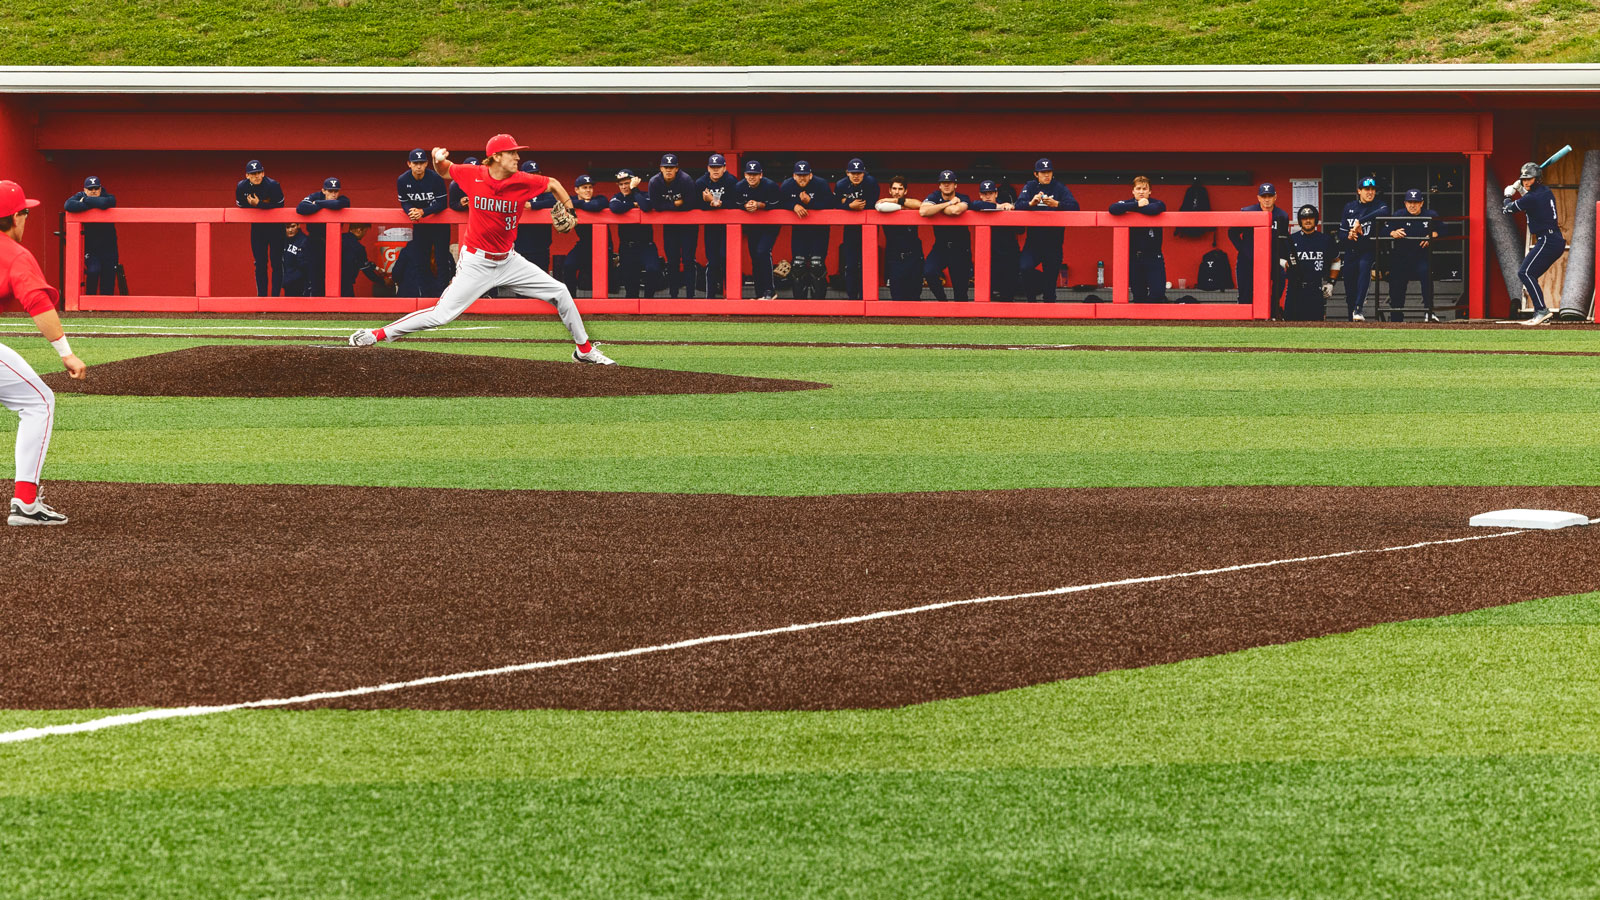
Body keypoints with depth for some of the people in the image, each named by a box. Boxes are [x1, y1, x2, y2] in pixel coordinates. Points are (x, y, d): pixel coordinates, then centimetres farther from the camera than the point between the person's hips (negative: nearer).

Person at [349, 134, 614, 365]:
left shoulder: (523, 181, -9)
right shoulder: (473, 176, -12)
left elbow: (553, 184, 9)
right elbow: (445, 171, 7)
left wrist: (569, 213, 0)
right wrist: (438, 161, -15)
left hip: (508, 261, 4)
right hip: (476, 263, -4)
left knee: (560, 293, 1)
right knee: (442, 314, -13)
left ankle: (584, 350, 19)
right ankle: (374, 335, -5)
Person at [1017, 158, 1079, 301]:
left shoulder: (1059, 188, 4)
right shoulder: (1030, 187, 7)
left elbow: (1074, 205, -9)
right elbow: (1019, 205, -8)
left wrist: (1056, 204, -27)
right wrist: (1031, 203, -29)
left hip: (1054, 239, 0)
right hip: (1034, 238, 0)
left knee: (1051, 273, 2)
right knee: (1025, 268, -21)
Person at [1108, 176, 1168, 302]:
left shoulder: (1155, 203, -1)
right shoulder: (1127, 203, 2)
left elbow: (1156, 209, -27)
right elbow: (1113, 209, -20)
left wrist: (1133, 209, -16)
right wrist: (1137, 205, -22)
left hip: (1153, 257, -2)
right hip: (1133, 257, 2)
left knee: (1157, 294, -12)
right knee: (1138, 295, 6)